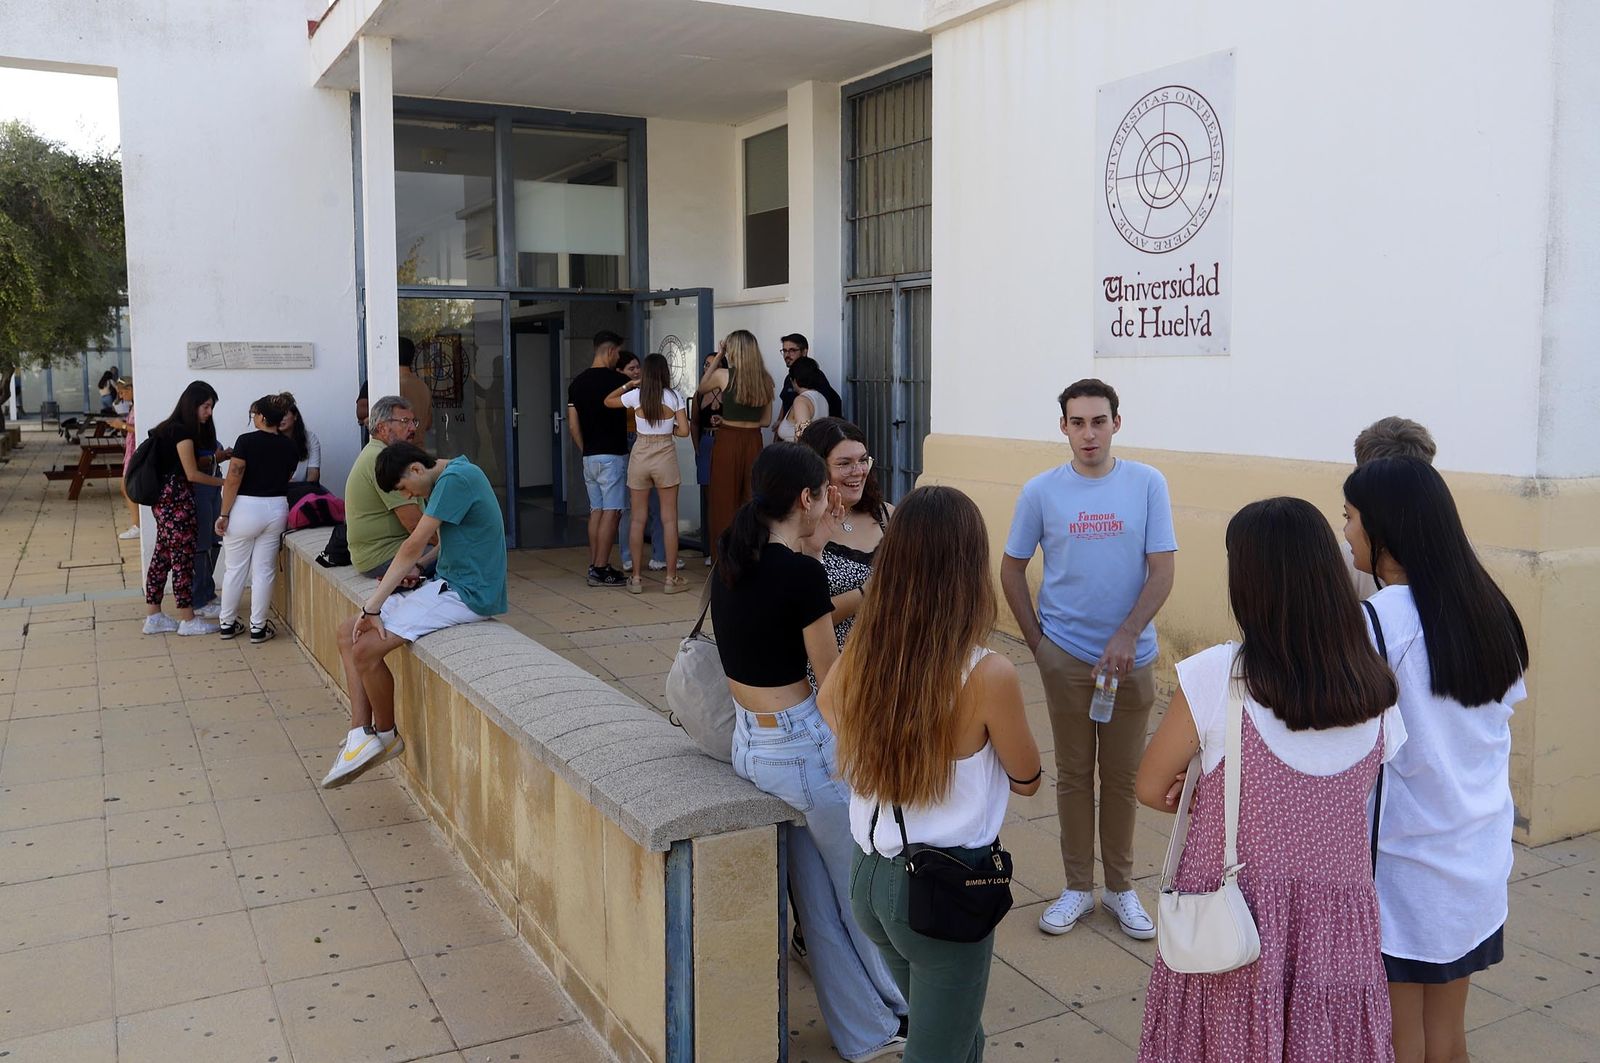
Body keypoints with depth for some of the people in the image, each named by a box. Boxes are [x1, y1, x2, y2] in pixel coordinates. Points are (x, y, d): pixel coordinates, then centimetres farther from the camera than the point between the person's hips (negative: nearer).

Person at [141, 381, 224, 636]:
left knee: (162, 555, 12)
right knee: (182, 557, -3)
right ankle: (188, 620, 4)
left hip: (164, 500, 10)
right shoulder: (183, 431, -15)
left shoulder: (173, 428, 13)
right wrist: (224, 482, -6)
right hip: (176, 500, -10)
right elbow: (192, 474, -14)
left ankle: (153, 616, 17)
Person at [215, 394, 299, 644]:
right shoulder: (289, 445, 1)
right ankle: (258, 628, 10)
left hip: (246, 508, -3)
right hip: (277, 508, 3)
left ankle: (227, 624, 18)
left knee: (234, 568, 10)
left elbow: (233, 479, -14)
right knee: (263, 570, 8)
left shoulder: (247, 441, -12)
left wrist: (223, 514, -9)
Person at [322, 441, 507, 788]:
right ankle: (360, 733, -3)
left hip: (467, 593, -11)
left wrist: (373, 605, -16)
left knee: (365, 649, -18)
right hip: (448, 584, 11)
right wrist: (415, 566, 4)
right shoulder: (449, 479, 15)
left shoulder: (455, 478, -17)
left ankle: (386, 735, 5)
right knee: (348, 634, 4)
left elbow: (415, 545, -19)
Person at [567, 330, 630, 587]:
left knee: (596, 510, 12)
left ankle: (594, 566, 14)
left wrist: (585, 450, 17)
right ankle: (601, 570, -5)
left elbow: (573, 426, 8)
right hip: (612, 456, -7)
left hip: (589, 457, 7)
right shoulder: (617, 380, -12)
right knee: (611, 512, -4)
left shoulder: (577, 382, 7)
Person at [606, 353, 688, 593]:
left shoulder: (635, 395, -3)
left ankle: (636, 578, 11)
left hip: (640, 455, 2)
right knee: (669, 519, 5)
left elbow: (608, 401, 14)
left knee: (638, 518, 9)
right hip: (665, 456, -1)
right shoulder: (674, 397, -5)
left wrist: (628, 384, 18)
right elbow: (684, 430, -7)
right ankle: (671, 578, 7)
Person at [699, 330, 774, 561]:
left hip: (727, 441, -4)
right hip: (753, 441, 4)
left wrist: (718, 358, 13)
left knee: (724, 501, 3)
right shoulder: (765, 379, 4)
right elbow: (765, 420, 9)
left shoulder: (723, 375, -8)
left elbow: (702, 388, 13)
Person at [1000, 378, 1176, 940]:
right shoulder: (1041, 491, -4)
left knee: (1123, 775, 11)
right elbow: (1012, 569, 5)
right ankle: (1077, 887, 24)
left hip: (1131, 656, 0)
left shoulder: (1147, 484, -5)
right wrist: (1035, 640, 1)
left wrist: (1126, 636, -17)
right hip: (1065, 656, 0)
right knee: (1074, 774, 10)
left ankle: (1121, 887, 27)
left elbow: (1161, 571, -7)